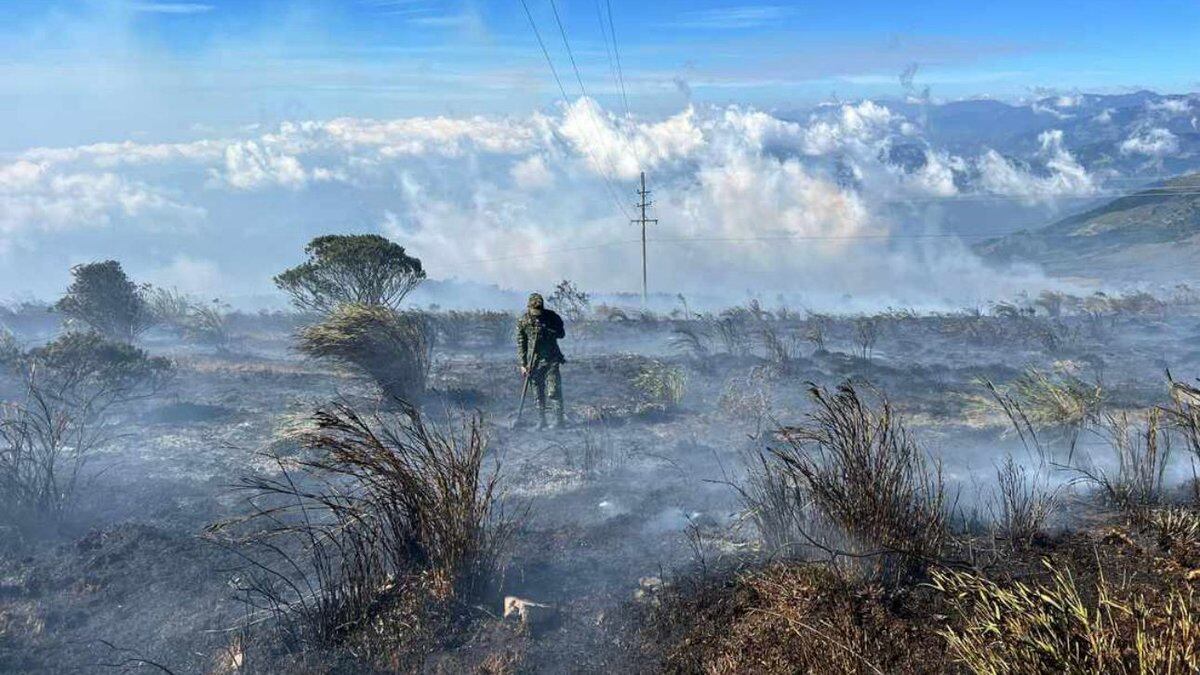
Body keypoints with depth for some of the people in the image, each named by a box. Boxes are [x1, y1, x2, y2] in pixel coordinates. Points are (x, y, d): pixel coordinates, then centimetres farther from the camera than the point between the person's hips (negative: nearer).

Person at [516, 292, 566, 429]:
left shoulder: (551, 316, -2)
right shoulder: (522, 322, -2)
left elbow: (562, 334, 2)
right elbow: (520, 345, 1)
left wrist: (546, 329, -14)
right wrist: (523, 364, -5)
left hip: (552, 359, -1)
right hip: (534, 361, 1)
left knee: (553, 391, -8)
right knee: (538, 393, 4)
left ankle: (559, 420, -3)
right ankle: (542, 420, 13)